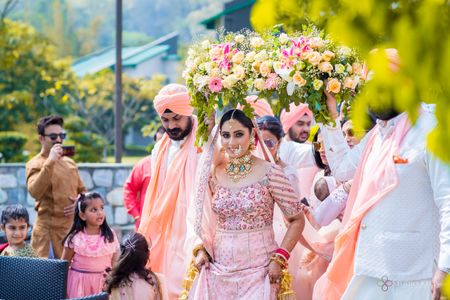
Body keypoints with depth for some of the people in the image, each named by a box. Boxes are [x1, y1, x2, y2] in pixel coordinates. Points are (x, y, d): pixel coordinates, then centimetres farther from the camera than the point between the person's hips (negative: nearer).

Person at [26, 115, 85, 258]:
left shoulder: (70, 163, 15)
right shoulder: (35, 164, -4)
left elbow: (82, 190, 25)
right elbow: (35, 192, -23)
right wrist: (50, 161, -25)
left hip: (74, 228, 6)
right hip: (50, 231, -6)